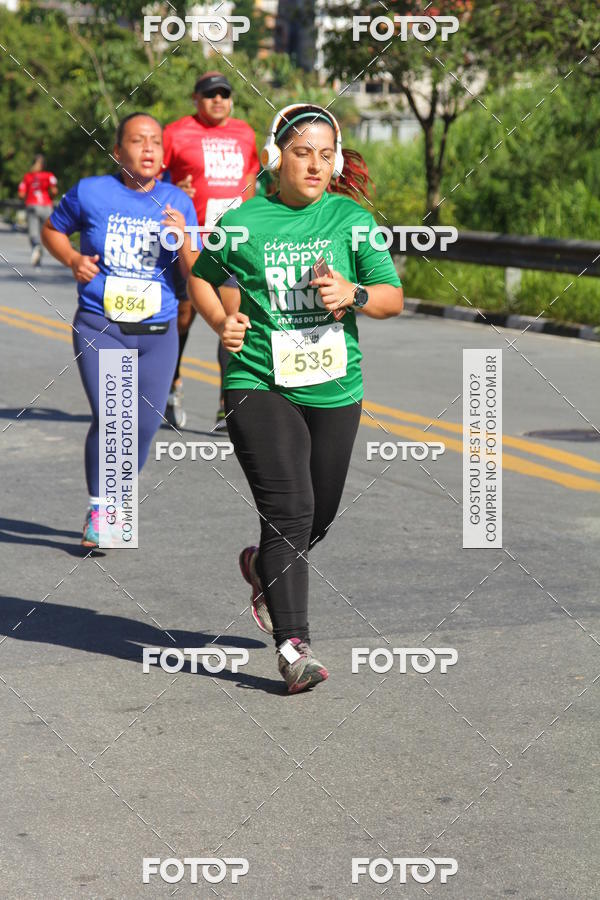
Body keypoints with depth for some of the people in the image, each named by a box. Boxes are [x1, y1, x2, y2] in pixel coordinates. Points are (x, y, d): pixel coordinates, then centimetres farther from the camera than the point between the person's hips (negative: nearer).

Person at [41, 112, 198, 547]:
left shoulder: (179, 203, 3)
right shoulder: (90, 193, -3)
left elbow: (196, 274, 2)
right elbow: (52, 229, 15)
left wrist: (184, 239, -17)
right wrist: (73, 259, -4)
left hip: (158, 333, 3)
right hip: (100, 328, -2)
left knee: (145, 425, 3)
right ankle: (97, 511, 3)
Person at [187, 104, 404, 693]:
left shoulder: (352, 219, 3)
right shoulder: (243, 222, -1)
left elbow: (393, 298, 1)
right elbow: (201, 277, 17)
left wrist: (354, 293, -20)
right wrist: (221, 323, -2)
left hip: (335, 390, 4)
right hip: (259, 384, -3)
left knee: (320, 517, 15)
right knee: (290, 511, -17)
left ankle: (262, 566, 47)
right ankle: (293, 646, -15)